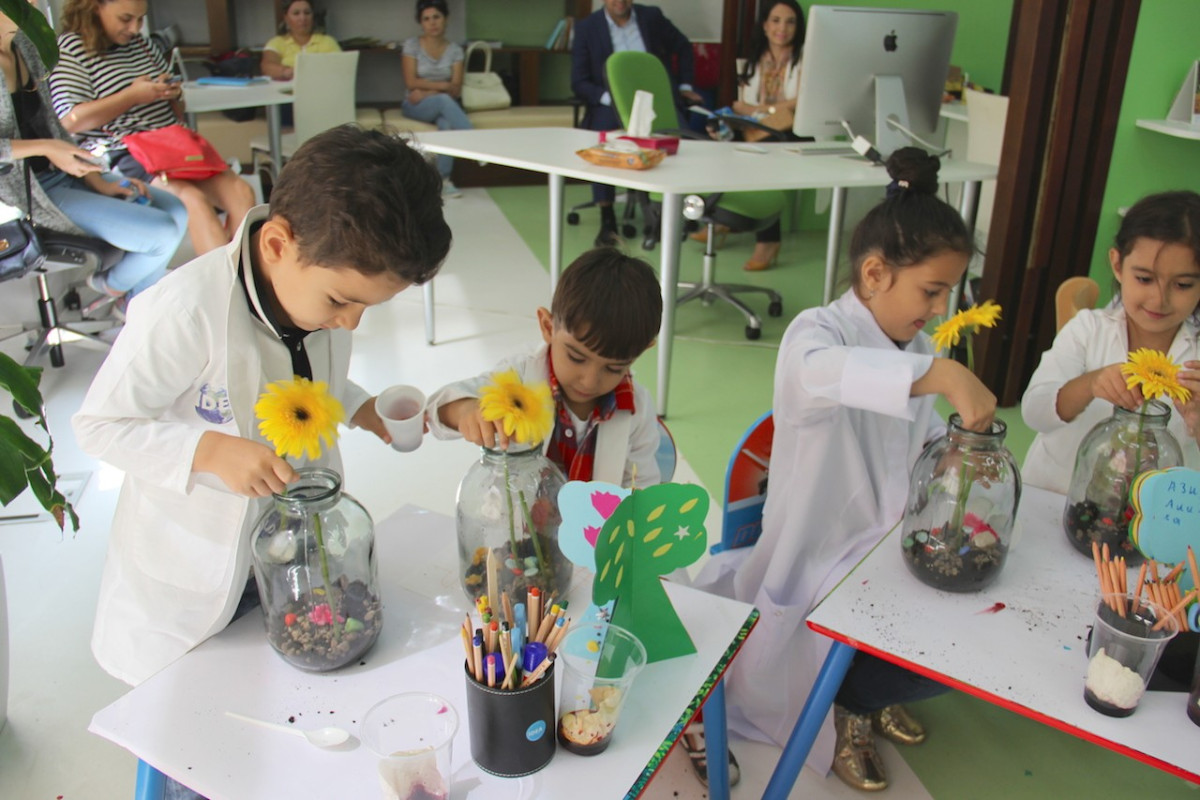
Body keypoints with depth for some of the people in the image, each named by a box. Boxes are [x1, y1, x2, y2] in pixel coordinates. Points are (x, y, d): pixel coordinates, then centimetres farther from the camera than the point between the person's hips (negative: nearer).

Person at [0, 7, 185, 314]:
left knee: (175, 210, 0)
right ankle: (112, 285, 15)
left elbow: (51, 126, 12)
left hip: (61, 174, 8)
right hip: (31, 193, -8)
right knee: (163, 232, -16)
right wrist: (45, 147, -22)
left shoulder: (25, 46, 9)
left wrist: (99, 183, 3)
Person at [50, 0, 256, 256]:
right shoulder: (70, 48, 0)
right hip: (121, 156, -7)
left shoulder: (141, 44, 21)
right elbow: (72, 120, -13)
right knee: (193, 199, -33)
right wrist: (133, 95, -12)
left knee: (240, 192, -18)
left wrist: (173, 93, 7)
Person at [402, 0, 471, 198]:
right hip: (416, 106, -1)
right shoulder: (412, 45, 1)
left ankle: (443, 180, -33)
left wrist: (429, 91, -15)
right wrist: (443, 86, -13)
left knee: (447, 124, -36)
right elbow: (411, 83, -9)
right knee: (444, 100, -36)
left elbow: (456, 90, -2)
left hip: (444, 104, 1)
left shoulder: (455, 50, 5)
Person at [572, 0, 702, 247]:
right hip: (612, 103, -1)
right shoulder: (587, 27, 0)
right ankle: (607, 219, -28)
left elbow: (683, 47, 21)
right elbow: (579, 83, -3)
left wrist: (684, 86, 11)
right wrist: (609, 98, -19)